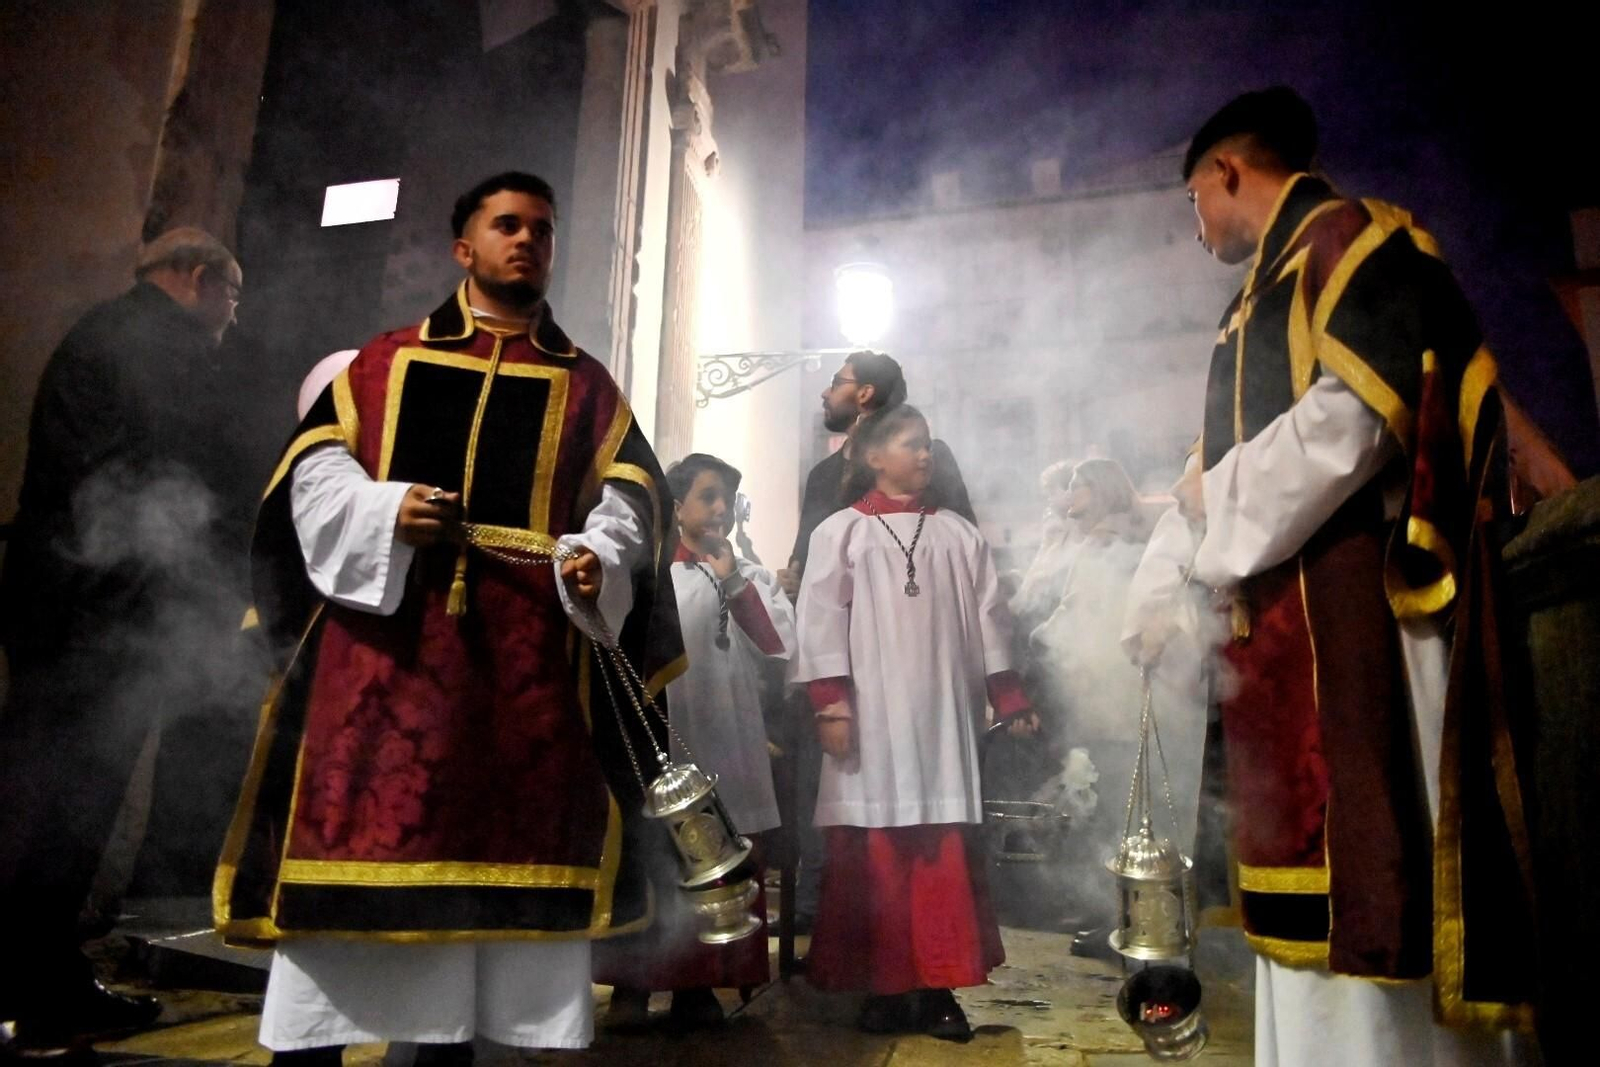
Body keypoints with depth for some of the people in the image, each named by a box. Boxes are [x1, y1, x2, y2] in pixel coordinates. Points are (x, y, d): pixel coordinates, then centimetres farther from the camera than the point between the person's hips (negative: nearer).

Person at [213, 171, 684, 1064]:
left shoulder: (586, 384, 16)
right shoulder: (387, 360, 15)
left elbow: (628, 495, 7)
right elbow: (315, 464, 8)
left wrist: (596, 557, -14)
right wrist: (384, 510, -12)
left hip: (527, 642, 1)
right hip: (384, 627, 0)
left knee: (506, 840, 3)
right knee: (354, 820, -1)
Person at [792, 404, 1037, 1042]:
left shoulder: (958, 534, 13)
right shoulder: (841, 532, 3)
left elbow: (987, 620, 13)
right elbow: (821, 622, -2)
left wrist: (1010, 700, 11)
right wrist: (830, 705, -11)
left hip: (943, 715, 3)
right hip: (871, 717, -2)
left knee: (943, 853, 2)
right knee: (875, 854, 0)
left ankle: (937, 987, 11)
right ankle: (883, 987, 13)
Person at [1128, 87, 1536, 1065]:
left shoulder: (1349, 239, -2)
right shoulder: (1274, 285, 25)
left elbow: (1356, 414, -18)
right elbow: (1225, 461, 23)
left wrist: (1219, 499, -6)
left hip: (1350, 609, -9)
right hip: (1286, 626, 9)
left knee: (1361, 862, -7)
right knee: (1308, 851, 10)